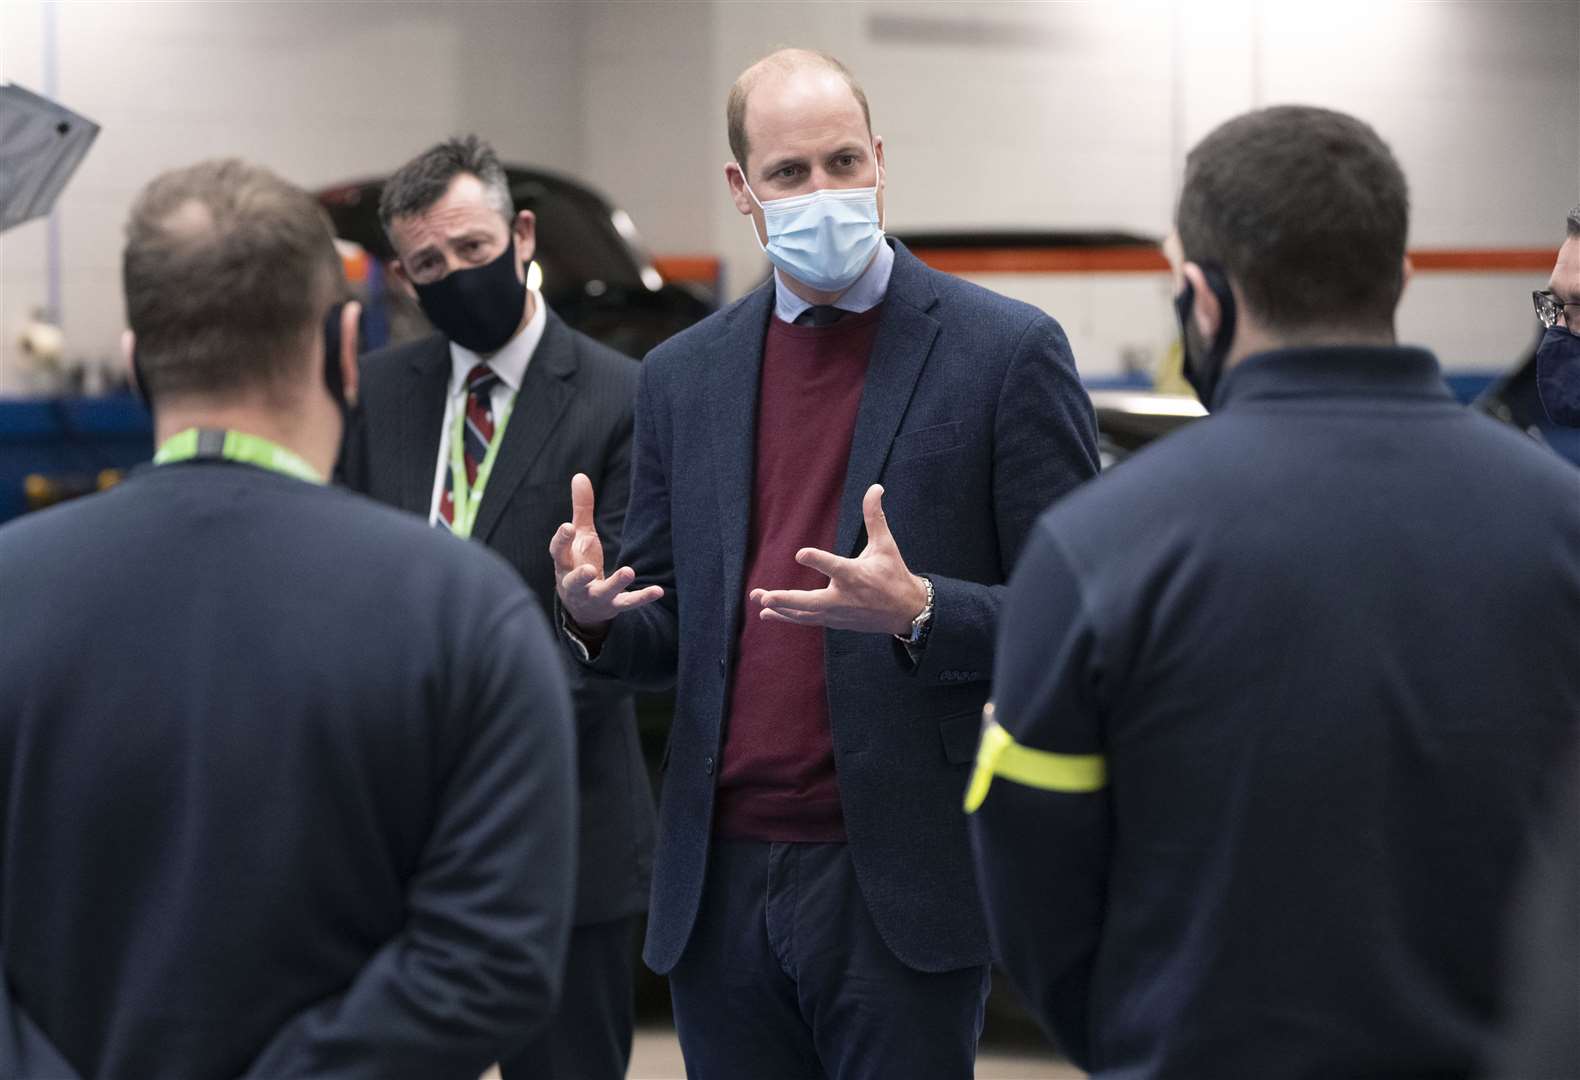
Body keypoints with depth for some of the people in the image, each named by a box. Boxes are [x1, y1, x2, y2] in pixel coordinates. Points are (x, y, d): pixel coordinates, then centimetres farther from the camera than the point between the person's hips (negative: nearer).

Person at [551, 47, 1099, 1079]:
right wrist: (596, 611, -7)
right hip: (720, 886, 4)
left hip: (900, 884, -4)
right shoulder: (684, 374, 12)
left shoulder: (1005, 351, -3)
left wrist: (919, 612, -23)